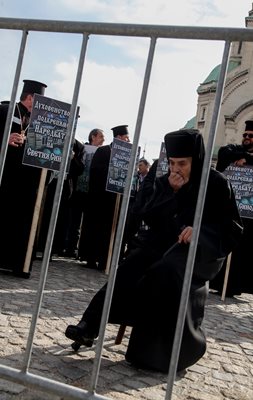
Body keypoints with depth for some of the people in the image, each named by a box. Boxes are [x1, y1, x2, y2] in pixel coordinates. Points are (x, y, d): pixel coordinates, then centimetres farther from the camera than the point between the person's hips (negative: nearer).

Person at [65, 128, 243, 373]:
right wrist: (171, 191, -13)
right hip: (165, 242, 4)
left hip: (201, 249, -4)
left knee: (166, 272, -35)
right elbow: (147, 218, 0)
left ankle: (167, 350, -24)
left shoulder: (216, 184, -6)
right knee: (131, 267, -25)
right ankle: (90, 325, -28)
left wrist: (200, 230, -24)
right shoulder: (164, 182, 7)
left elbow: (232, 228, -5)